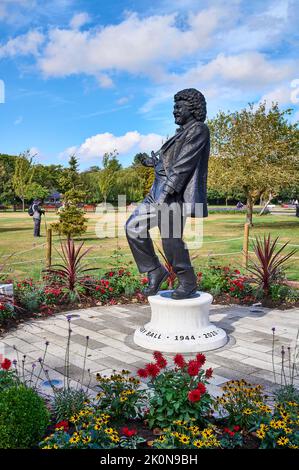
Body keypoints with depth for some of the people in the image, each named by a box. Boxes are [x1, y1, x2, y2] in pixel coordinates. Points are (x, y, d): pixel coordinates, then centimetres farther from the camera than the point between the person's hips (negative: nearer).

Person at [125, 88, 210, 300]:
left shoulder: (198, 130, -7)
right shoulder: (183, 132, 22)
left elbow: (184, 164, -17)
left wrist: (166, 192, -21)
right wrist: (155, 162, 32)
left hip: (176, 193, -10)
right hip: (161, 190, 10)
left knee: (171, 238, -9)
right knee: (134, 227, 3)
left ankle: (188, 283, 10)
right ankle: (155, 271, 11)